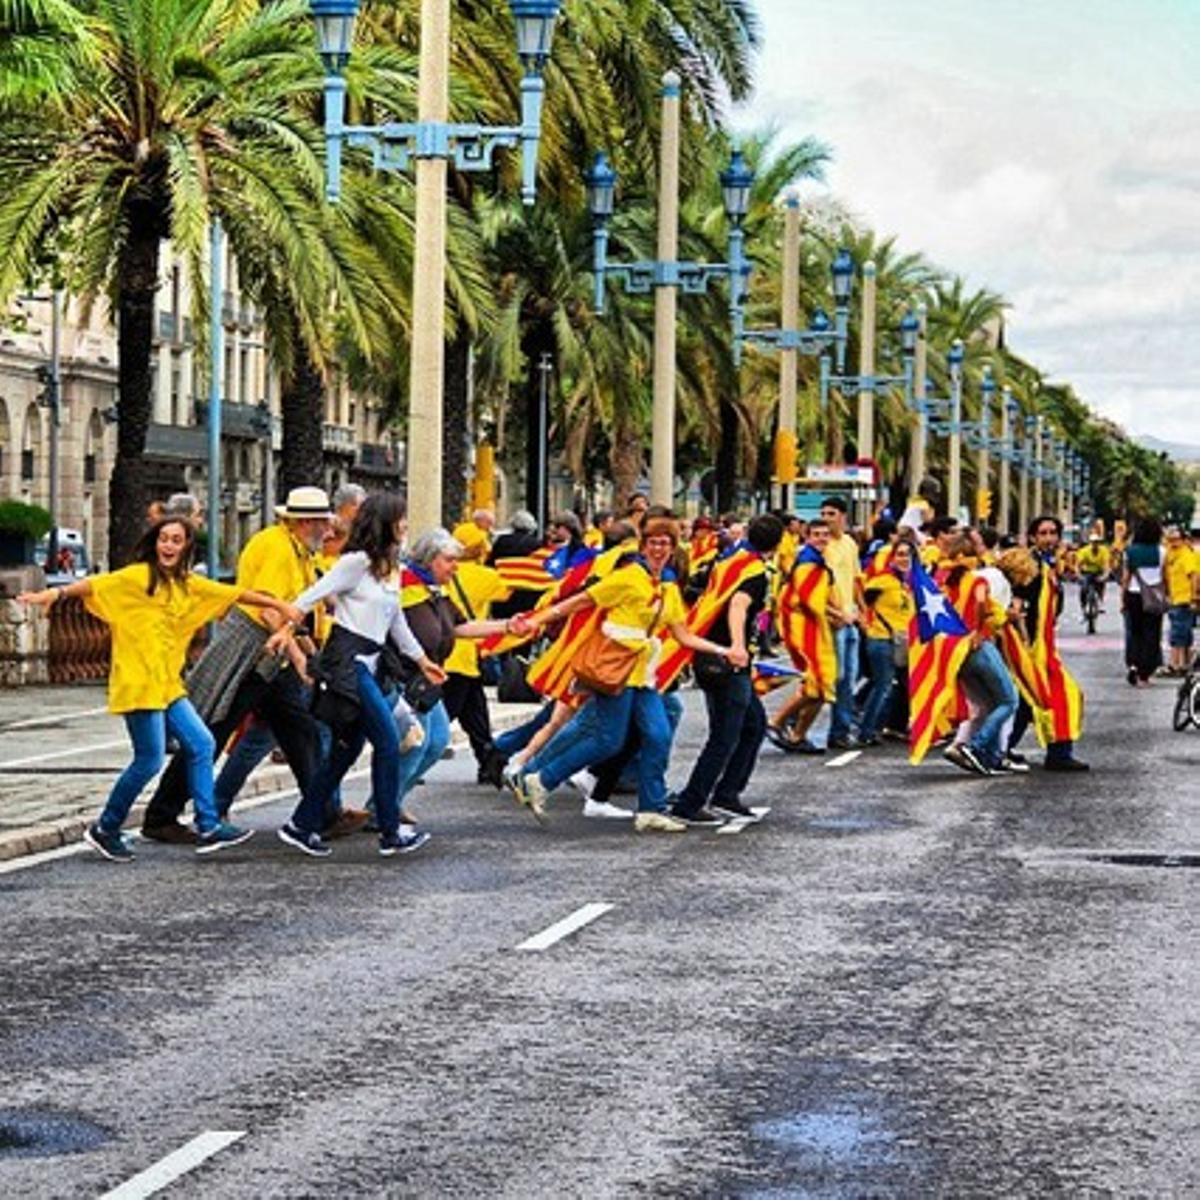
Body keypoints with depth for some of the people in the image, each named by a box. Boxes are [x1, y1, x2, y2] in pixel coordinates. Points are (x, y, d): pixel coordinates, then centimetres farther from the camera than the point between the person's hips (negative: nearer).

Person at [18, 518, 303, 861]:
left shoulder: (189, 585, 14)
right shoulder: (138, 576, -6)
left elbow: (233, 593, 20)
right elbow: (96, 585, -17)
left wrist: (277, 604, 22)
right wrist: (57, 593, -31)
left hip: (168, 684, 8)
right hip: (138, 682, -8)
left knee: (201, 745, 2)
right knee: (150, 759, -8)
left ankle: (208, 828, 7)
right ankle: (105, 830, 7)